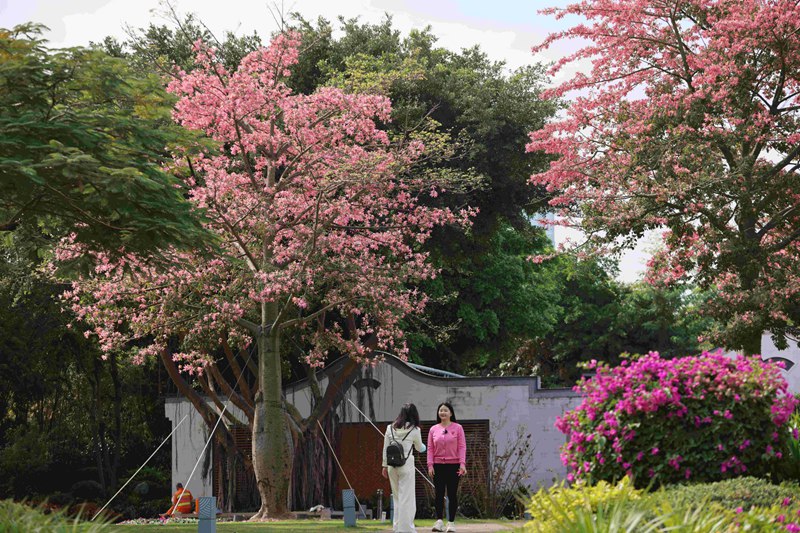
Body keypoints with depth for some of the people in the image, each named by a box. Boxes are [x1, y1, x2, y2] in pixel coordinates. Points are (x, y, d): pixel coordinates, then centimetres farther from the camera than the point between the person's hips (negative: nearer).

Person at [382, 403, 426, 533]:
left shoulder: (390, 428, 5)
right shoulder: (414, 430, -4)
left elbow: (385, 448, 7)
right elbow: (419, 448, 11)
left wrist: (385, 466, 15)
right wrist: (423, 447, 34)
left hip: (392, 465, 4)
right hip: (406, 464, -4)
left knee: (397, 497, 14)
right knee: (407, 497, 0)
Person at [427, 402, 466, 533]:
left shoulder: (457, 428, 3)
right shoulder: (433, 430, 9)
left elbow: (462, 447, -3)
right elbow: (430, 449, 6)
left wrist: (462, 463, -13)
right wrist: (430, 465, -4)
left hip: (453, 465, -2)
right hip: (438, 465, 2)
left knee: (452, 494, 1)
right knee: (439, 494, -1)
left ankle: (451, 522, 5)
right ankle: (439, 521, -1)